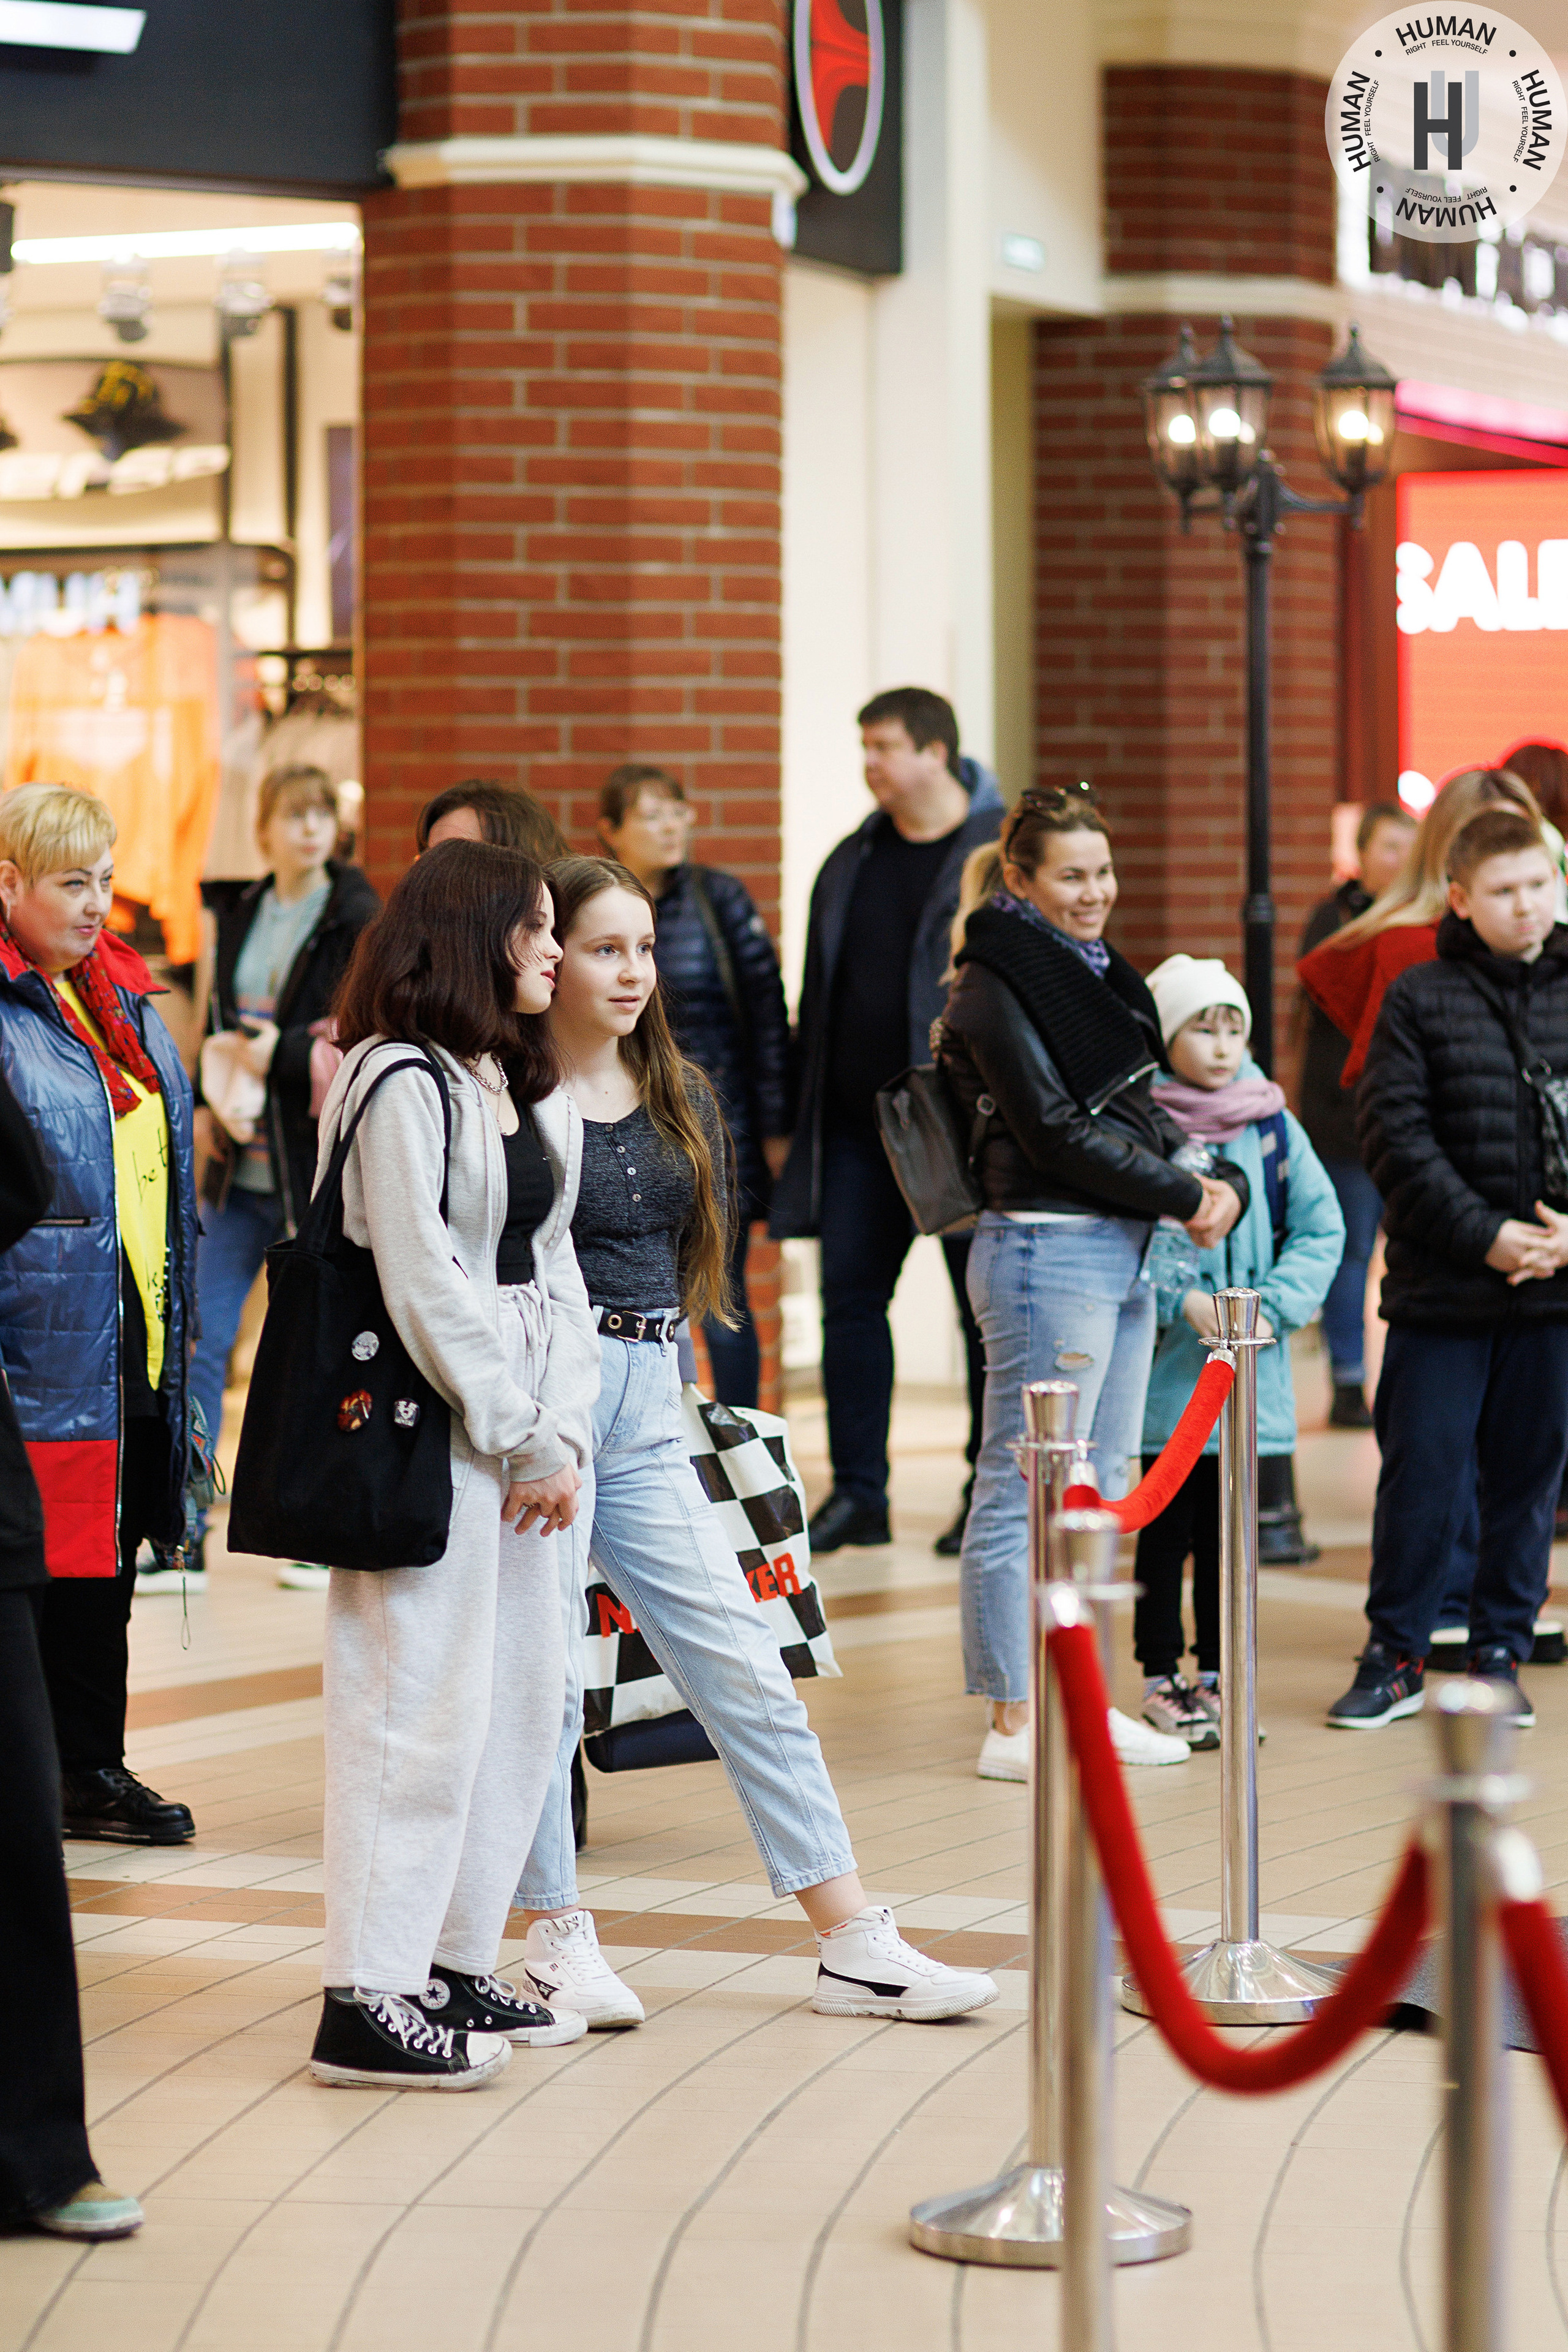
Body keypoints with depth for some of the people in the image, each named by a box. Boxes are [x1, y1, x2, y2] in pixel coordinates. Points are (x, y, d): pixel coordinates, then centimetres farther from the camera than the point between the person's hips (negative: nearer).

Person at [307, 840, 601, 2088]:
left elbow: (554, 1270, 13)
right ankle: (366, 2001, -6)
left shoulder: (534, 1089, 16)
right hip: (426, 1423, -9)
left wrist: (563, 1433, 1)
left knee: (526, 1691, 11)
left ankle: (456, 1964, 21)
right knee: (423, 1700, -9)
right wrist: (523, 1437, -11)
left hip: (519, 1433, 9)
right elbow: (423, 1283, -15)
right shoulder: (401, 1084, -11)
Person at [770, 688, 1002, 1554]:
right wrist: (803, 1114, 12)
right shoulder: (852, 862, 13)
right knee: (850, 1297, 4)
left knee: (984, 1305, 2)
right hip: (859, 1123, 6)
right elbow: (819, 991, 16)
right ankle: (858, 1495, 10)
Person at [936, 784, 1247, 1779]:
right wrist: (1188, 1198, -12)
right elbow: (1058, 1134, -16)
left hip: (1124, 1251, 10)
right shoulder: (998, 986, -11)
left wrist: (1225, 1180, 0)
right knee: (1028, 1490, -6)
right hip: (1048, 1247, -10)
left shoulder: (1098, 971, 16)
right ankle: (1014, 1724, -2)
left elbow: (1145, 1107, 19)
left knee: (1103, 1486, 14)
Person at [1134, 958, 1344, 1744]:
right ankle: (1161, 1679, 12)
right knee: (1167, 1526, 2)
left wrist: (1274, 1305, -7)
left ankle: (1216, 1676, 20)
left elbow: (1322, 1228, 6)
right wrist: (1182, 1301, -17)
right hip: (1167, 1364, -3)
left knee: (1228, 1528, 11)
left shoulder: (1271, 1125, 4)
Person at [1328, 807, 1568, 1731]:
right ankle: (1395, 1655, 11)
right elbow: (1396, 1136, -5)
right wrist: (1484, 1235, -14)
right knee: (1423, 1473, 0)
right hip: (1441, 1288, -2)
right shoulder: (1420, 999, 1)